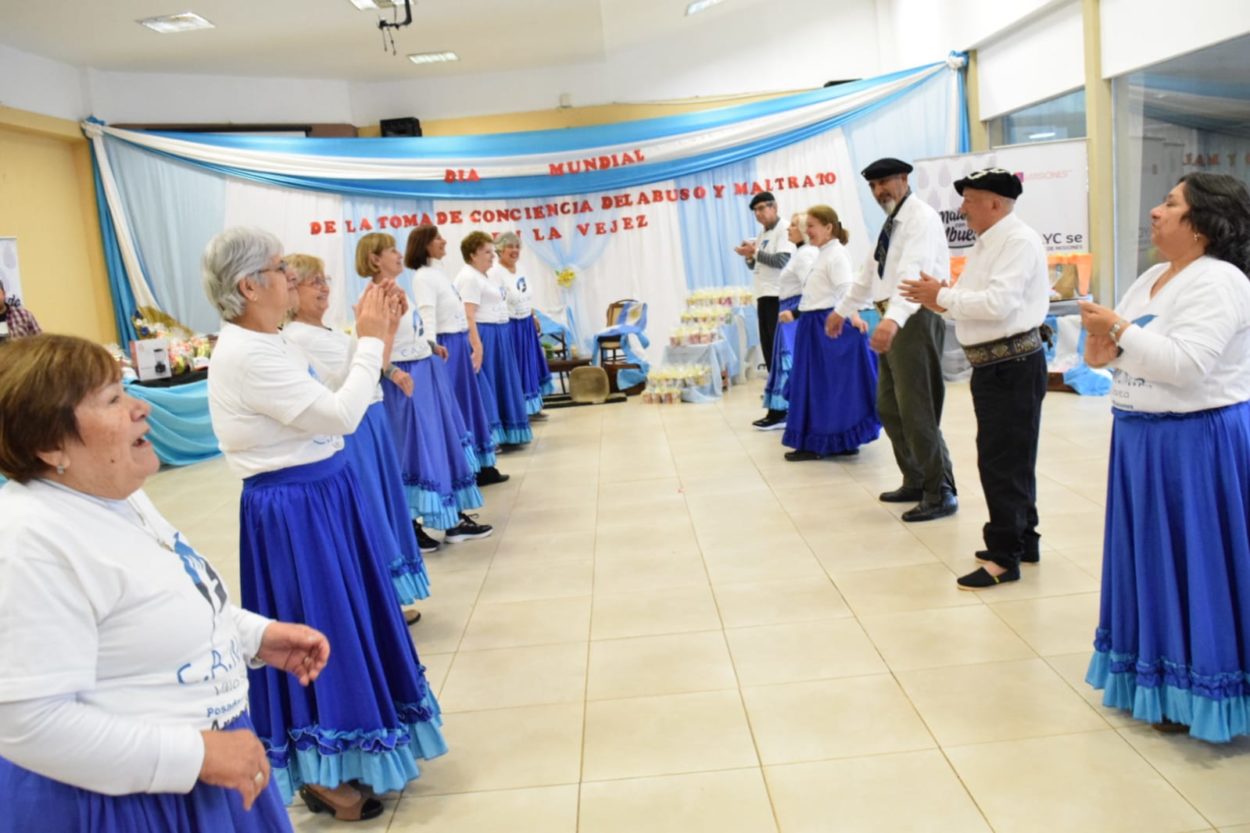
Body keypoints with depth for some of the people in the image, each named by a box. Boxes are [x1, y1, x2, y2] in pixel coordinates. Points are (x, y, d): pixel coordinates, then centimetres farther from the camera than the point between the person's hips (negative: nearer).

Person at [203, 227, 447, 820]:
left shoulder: (264, 344, 9)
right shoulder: (246, 354, -22)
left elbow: (334, 408, 10)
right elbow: (341, 415, -25)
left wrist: (377, 337, 3)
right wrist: (371, 340, -15)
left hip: (321, 496, 10)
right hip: (294, 510, -10)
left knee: (345, 619, 19)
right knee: (320, 633, 2)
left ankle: (336, 757, 37)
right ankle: (322, 776, 21)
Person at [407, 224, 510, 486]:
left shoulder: (439, 273, 15)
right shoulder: (423, 277, -13)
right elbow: (428, 319, -22)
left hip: (460, 345, 10)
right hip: (447, 348, -10)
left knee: (471, 404, 14)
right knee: (454, 411, -3)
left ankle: (478, 466, 24)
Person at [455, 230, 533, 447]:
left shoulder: (481, 275, 18)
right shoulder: (469, 277, -14)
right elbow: (469, 315, -23)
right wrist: (477, 346, -30)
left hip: (495, 336, 11)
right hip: (484, 337, -11)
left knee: (500, 386, 14)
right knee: (486, 388, -7)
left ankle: (503, 434, 22)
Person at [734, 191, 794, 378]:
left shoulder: (784, 229, -7)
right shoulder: (761, 234, 18)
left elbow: (782, 260, -18)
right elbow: (753, 265, 21)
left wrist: (755, 252, -13)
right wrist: (749, 255, 0)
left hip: (778, 296, -8)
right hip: (763, 295, 9)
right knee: (768, 345, 9)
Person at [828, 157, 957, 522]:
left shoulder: (921, 218, -12)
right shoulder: (892, 222, 19)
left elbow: (915, 272, -29)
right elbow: (872, 272, 30)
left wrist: (892, 318, -43)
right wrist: (843, 309, 35)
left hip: (917, 319, -10)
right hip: (894, 320, 10)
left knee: (917, 410, -8)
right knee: (889, 407, 14)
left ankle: (941, 494, 2)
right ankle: (916, 482, 26)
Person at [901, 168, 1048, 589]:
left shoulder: (1019, 242, -15)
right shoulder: (986, 243, 15)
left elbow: (998, 303, -26)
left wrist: (943, 296, -16)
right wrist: (941, 300, -2)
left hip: (1013, 365, -10)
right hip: (990, 363, 10)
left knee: (1003, 461, -5)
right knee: (1009, 457, 18)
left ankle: (1005, 556, 4)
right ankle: (1023, 539, 32)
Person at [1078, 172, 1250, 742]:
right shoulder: (1153, 277, 12)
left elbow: (1185, 365, -26)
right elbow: (1122, 348, 14)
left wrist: (1119, 329, -20)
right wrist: (1101, 350, -8)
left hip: (1198, 446, -9)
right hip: (1145, 441, 9)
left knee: (1194, 567, 1)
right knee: (1154, 563, 16)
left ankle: (1196, 695, 16)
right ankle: (1159, 678, 31)